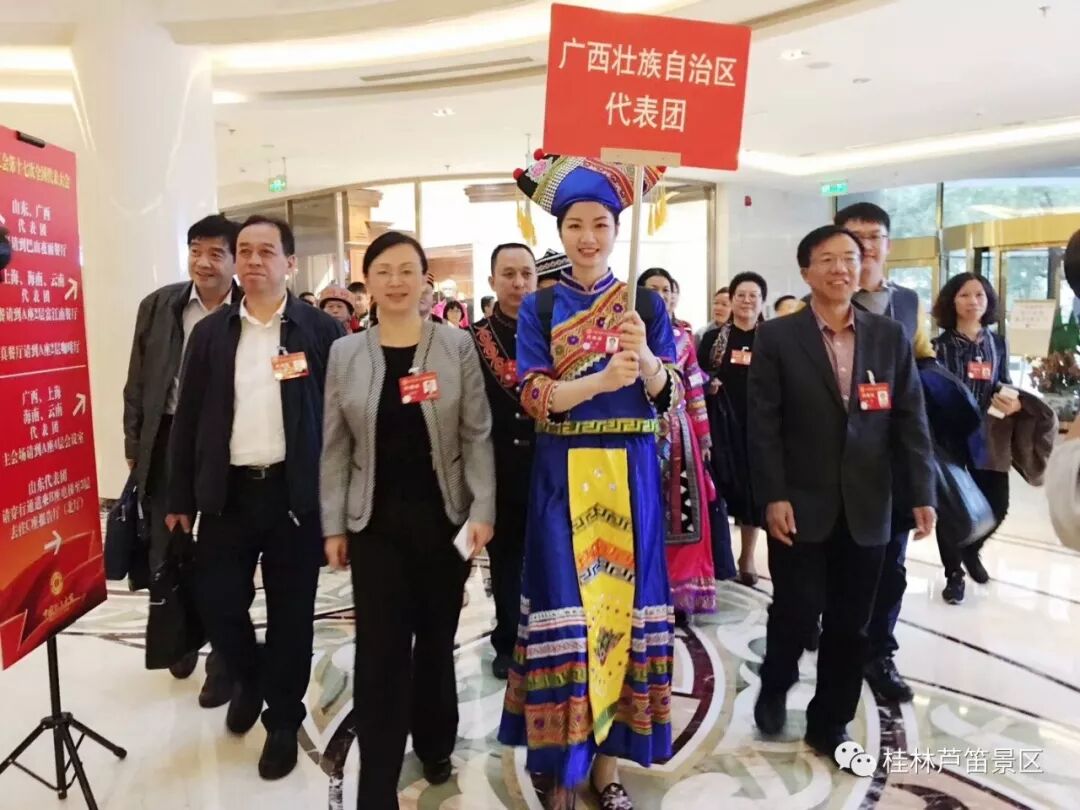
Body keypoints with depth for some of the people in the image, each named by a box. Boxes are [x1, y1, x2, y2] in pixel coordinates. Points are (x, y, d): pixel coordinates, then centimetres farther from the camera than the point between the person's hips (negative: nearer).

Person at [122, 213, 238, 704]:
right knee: (166, 552, 14)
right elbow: (137, 384, 7)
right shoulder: (159, 306, 3)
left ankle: (223, 664, 22)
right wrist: (134, 448, 5)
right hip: (167, 443, 3)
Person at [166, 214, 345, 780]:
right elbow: (188, 419, 8)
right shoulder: (210, 333, 7)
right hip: (227, 492, 3)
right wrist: (180, 498, 6)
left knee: (290, 612, 6)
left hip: (296, 493, -2)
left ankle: (283, 721, 26)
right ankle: (249, 678, 37)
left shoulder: (322, 330, -1)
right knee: (216, 601, 5)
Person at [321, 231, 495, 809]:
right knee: (380, 648, 0)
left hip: (443, 517, 0)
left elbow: (477, 436, -3)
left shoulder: (457, 346, -2)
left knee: (438, 638, 13)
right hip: (375, 522, 0)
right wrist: (332, 524, 1)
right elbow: (335, 447, 4)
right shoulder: (345, 354, 2)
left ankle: (435, 744, 35)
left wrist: (483, 509, -9)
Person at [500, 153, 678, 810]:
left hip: (630, 475, 1)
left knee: (622, 603, 6)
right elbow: (534, 398, -8)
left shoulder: (647, 304, 7)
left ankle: (607, 756, 22)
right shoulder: (539, 308, 4)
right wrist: (602, 380, -25)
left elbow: (672, 396, -1)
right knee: (566, 608, -1)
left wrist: (644, 358, -22)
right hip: (563, 477, -1)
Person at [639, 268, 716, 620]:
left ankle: (679, 595, 15)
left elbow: (695, 390, 13)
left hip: (679, 435, 4)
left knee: (680, 512, 5)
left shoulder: (683, 336, 13)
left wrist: (703, 437, 10)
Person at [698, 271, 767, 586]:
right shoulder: (713, 339, 6)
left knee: (755, 486, 5)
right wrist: (707, 384, -13)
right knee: (722, 484, -3)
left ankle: (747, 557, 19)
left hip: (759, 423, 1)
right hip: (722, 423, 0)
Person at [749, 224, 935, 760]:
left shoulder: (891, 337, 7)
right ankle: (774, 688, 33)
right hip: (800, 504, -3)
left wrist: (923, 492, -2)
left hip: (866, 508, 3)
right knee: (796, 610, 3)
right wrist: (772, 496, -12)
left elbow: (911, 419, 5)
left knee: (850, 623, 9)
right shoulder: (777, 338, -2)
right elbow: (763, 424, -6)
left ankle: (830, 723, 27)